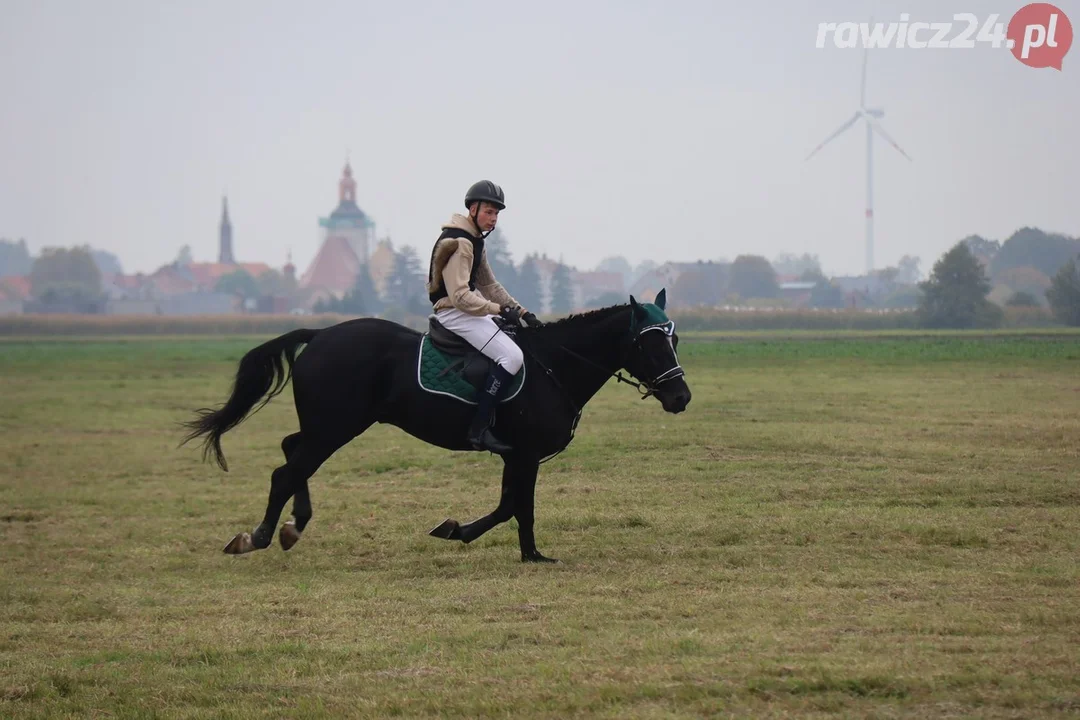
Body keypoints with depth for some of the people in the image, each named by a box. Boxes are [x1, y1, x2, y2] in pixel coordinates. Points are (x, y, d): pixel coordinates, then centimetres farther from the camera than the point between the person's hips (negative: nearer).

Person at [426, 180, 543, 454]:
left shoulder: (474, 241, 15)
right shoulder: (458, 243, -18)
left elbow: (490, 286, 21)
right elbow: (460, 296, -24)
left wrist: (522, 312, 12)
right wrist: (500, 310, -24)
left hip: (468, 311, 11)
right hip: (454, 313, -11)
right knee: (511, 356, -23)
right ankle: (479, 429, -27)